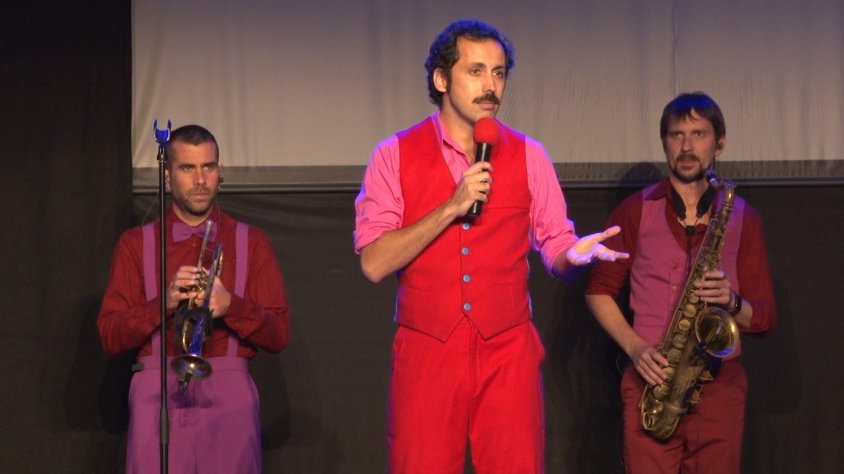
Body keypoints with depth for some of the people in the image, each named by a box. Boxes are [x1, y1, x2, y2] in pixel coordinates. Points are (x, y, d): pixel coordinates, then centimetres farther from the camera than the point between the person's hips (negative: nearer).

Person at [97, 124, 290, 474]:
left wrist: (230, 306, -11)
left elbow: (279, 336, 6)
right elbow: (109, 337, 5)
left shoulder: (250, 242, 13)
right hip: (157, 391, 0)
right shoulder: (136, 244, 12)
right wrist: (163, 302, -11)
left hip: (228, 393, 0)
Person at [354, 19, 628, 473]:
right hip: (427, 352, -1)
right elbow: (374, 262, -8)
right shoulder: (395, 156, 1)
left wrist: (575, 253, -16)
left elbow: (554, 248, 7)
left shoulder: (528, 157, 7)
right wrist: (453, 207, -15)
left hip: (508, 353, 1)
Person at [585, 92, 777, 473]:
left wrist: (732, 302, -13)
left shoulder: (742, 218, 9)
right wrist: (635, 347, -5)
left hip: (719, 384, 1)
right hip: (650, 380, -1)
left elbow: (765, 318, 9)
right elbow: (599, 291, 11)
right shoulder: (636, 212, 8)